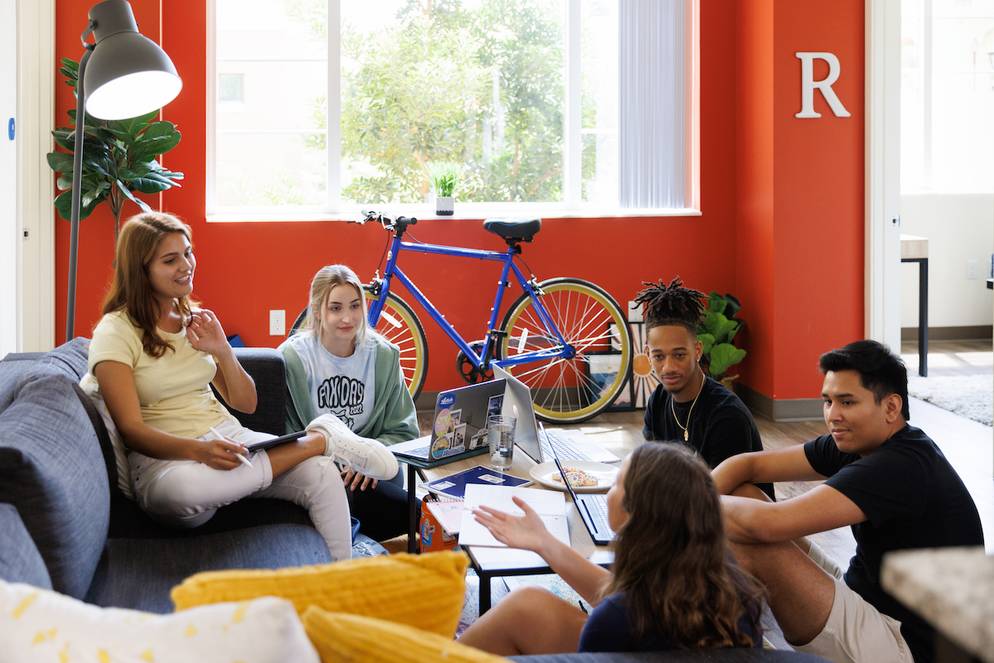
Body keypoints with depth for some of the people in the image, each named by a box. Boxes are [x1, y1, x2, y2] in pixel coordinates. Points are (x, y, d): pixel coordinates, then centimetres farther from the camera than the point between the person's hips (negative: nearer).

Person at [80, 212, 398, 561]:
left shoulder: (195, 320, 14)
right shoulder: (116, 333, -5)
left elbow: (245, 403, 14)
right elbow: (131, 430, -14)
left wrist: (222, 351, -5)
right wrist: (198, 450, -31)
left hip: (226, 438, 5)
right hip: (163, 454, -5)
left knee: (321, 474, -25)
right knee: (176, 489, -43)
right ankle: (320, 439, -28)